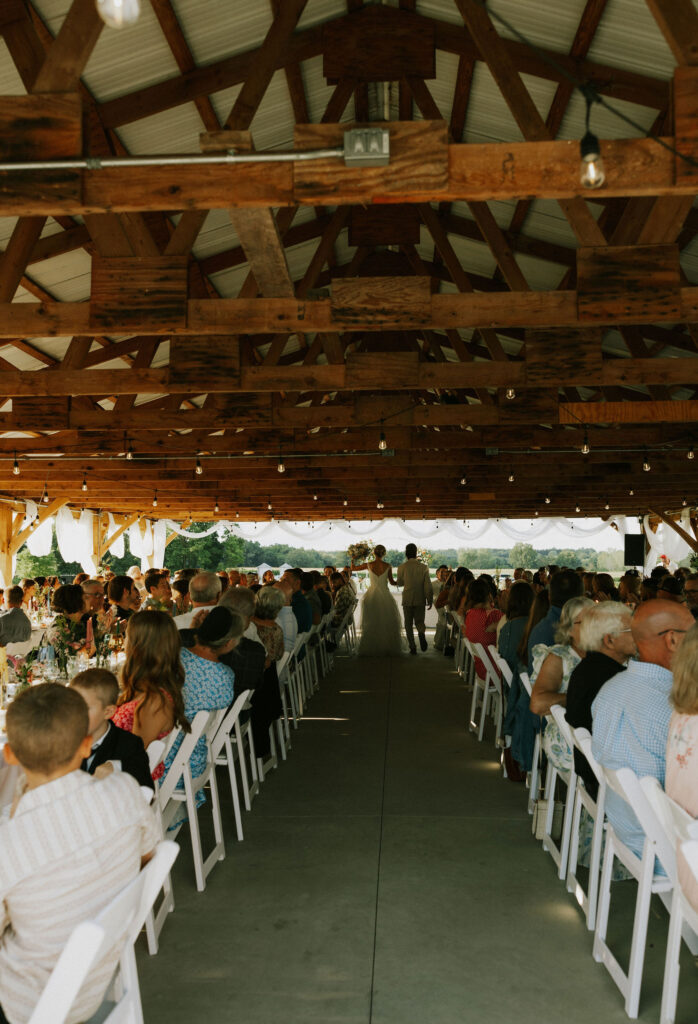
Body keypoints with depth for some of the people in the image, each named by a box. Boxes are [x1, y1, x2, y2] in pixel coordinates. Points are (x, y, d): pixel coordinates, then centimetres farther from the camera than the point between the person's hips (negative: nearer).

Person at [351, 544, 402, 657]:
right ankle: (388, 648, 12)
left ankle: (370, 649, 9)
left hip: (371, 596, 0)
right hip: (385, 596, 0)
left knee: (370, 623, 8)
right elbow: (392, 582, 3)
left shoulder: (368, 565, -6)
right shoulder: (388, 566, -6)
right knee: (387, 623, 11)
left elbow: (353, 567, 8)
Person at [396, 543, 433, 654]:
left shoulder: (402, 567, -7)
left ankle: (412, 647, 5)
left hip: (407, 600, -1)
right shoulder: (423, 567, -5)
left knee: (408, 624, 10)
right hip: (420, 599, 1)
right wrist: (430, 600, 3)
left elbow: (399, 583, 6)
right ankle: (421, 633, -19)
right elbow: (428, 586, -5)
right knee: (419, 621, 14)